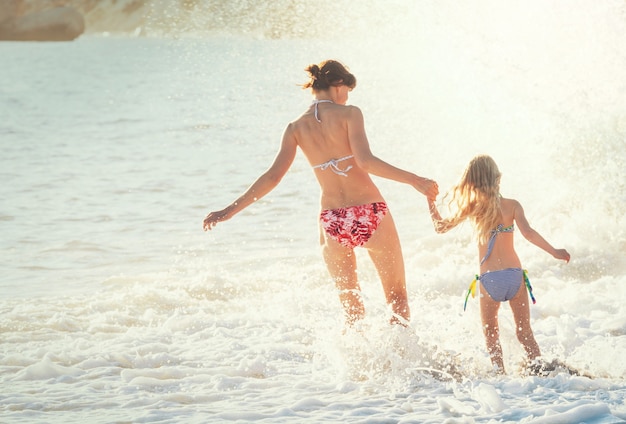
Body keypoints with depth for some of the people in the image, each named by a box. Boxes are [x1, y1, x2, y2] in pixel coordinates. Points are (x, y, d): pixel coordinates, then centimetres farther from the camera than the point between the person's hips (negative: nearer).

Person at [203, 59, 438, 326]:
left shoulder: (296, 128, 4)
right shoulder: (348, 114, -5)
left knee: (352, 309, 18)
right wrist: (414, 180, -17)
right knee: (398, 297, 10)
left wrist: (230, 211, 5)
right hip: (370, 214, -3)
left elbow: (272, 176, -1)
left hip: (332, 222, 3)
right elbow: (365, 161, -18)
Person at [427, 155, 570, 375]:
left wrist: (430, 201, 25)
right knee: (524, 332, 12)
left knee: (491, 334, 13)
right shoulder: (512, 205, 1)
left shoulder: (473, 208, 3)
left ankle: (500, 374, 0)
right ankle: (537, 368, -1)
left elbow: (440, 226, 12)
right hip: (514, 274, 1)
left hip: (489, 280, -1)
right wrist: (554, 251, -10)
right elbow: (528, 233, -13)